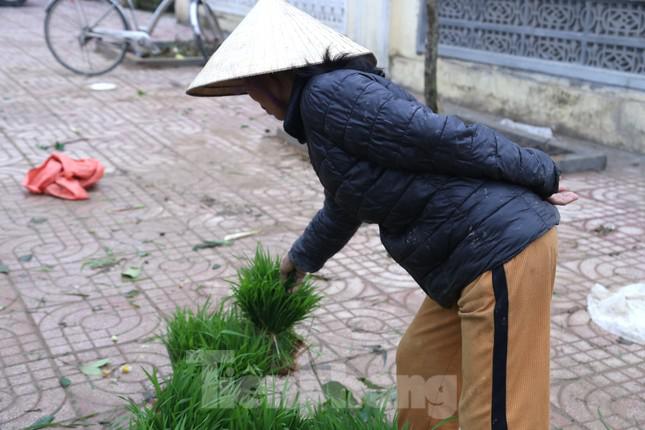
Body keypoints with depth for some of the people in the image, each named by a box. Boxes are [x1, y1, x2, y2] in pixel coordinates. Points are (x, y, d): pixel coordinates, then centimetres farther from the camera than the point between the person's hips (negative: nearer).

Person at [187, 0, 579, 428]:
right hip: (476, 259, 10)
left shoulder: (329, 93, -12)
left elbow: (445, 139, -17)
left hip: (505, 250, -10)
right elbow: (345, 204, 36)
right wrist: (301, 258, 52)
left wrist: (539, 176, -6)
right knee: (418, 365, 24)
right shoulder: (333, 95, 19)